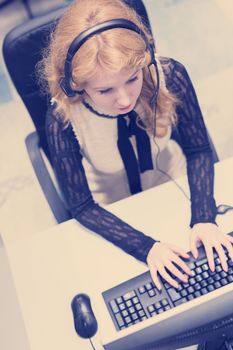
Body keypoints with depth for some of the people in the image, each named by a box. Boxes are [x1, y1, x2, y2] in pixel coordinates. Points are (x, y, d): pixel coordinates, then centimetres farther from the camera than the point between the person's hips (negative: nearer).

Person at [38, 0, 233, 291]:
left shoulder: (170, 76, -30)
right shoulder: (63, 119, -34)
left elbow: (198, 151, -15)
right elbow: (81, 207, -24)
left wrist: (204, 219, -28)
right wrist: (145, 247, -33)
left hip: (174, 181, 2)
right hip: (113, 210, -1)